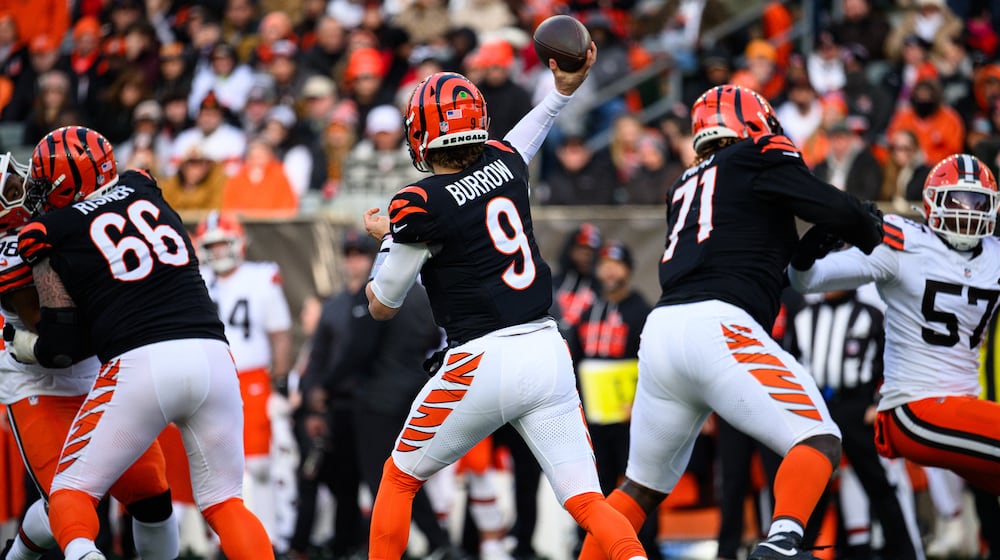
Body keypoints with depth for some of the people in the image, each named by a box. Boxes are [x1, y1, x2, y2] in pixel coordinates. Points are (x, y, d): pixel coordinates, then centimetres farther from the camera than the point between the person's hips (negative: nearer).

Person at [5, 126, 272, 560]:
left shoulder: (52, 234, 5)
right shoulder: (144, 189, 18)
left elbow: (63, 347, 8)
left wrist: (18, 344, 27)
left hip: (140, 363, -4)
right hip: (212, 356, 4)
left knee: (72, 491, 9)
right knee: (224, 502, 14)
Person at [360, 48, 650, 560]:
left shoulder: (418, 205, -8)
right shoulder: (505, 163, 8)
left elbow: (382, 306, 3)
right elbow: (522, 137, 36)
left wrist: (387, 240, 18)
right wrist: (564, 90, 45)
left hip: (483, 365, -5)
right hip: (549, 356, 5)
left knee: (399, 478, 16)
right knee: (586, 501, -1)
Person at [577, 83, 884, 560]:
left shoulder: (686, 189, 29)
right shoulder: (759, 160, 9)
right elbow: (841, 212, 5)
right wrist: (873, 232, 24)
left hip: (661, 329, 7)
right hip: (716, 328, -7)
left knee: (642, 488, 20)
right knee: (818, 442, -8)